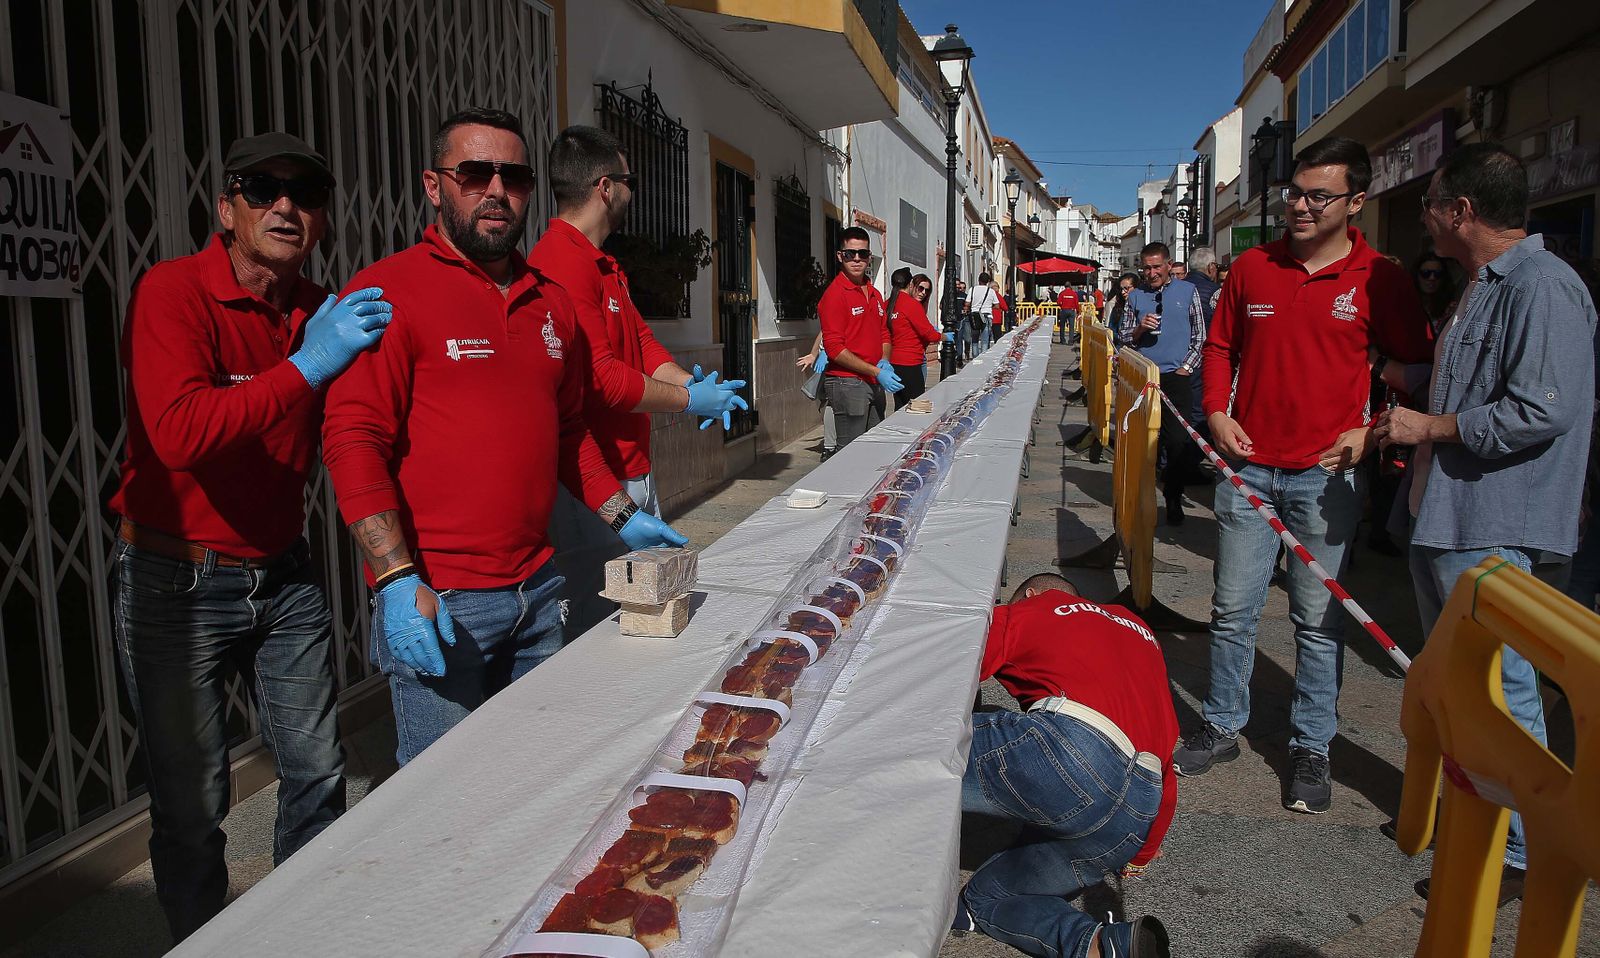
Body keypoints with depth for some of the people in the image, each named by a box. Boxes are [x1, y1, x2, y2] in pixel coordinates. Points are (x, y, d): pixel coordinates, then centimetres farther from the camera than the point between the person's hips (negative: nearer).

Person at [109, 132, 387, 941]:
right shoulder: (173, 292, -14)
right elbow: (179, 433, -29)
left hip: (283, 573, 5)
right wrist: (306, 368, -30)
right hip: (176, 579, -5)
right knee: (192, 804, 5)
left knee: (318, 774, 11)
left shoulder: (323, 314, 5)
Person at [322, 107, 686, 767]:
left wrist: (623, 518, 14)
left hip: (537, 590, 7)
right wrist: (398, 580, -21)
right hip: (433, 602, -6)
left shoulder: (551, 302, 14)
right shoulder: (389, 291, -8)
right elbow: (353, 441, -14)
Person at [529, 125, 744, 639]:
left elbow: (643, 342, 16)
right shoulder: (562, 264, -17)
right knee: (598, 630, -2)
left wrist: (693, 383, -2)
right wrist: (688, 400, -10)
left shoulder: (605, 266, 18)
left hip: (633, 475, 11)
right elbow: (601, 377, -22)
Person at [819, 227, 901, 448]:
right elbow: (834, 348, -16)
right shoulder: (835, 294, -11)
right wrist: (876, 372, -17)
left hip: (875, 384, 8)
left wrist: (884, 362, 1)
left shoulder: (875, 294, 15)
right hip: (847, 382, -8)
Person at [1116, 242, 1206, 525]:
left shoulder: (1187, 291, 7)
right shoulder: (1135, 297, 11)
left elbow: (1200, 336, 9)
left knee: (1180, 442, -7)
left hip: (1175, 378, -2)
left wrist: (1185, 368, -1)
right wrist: (1139, 329, -7)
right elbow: (1121, 340, 13)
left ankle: (1173, 497, 13)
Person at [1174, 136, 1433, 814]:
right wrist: (1217, 412, 1)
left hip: (1326, 474, -2)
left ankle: (1311, 748, 21)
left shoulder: (1379, 280, -2)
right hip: (1248, 466, 3)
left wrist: (1372, 432, -6)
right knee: (1232, 609, 9)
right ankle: (1221, 728, 25)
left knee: (1319, 619, 6)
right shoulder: (1253, 267, 5)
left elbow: (1416, 367, 5)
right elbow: (1221, 346, 16)